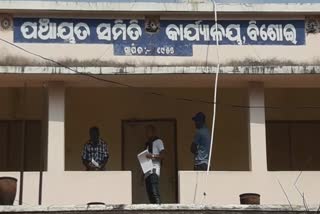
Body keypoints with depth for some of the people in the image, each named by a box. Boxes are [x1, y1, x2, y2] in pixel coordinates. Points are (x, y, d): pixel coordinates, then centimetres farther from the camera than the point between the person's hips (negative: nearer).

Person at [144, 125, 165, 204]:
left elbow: (162, 155, -9)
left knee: (155, 193, -19)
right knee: (150, 194, 3)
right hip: (147, 172, 9)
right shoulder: (147, 143, 26)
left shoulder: (158, 141, 2)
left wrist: (153, 156, -23)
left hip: (154, 171, -9)